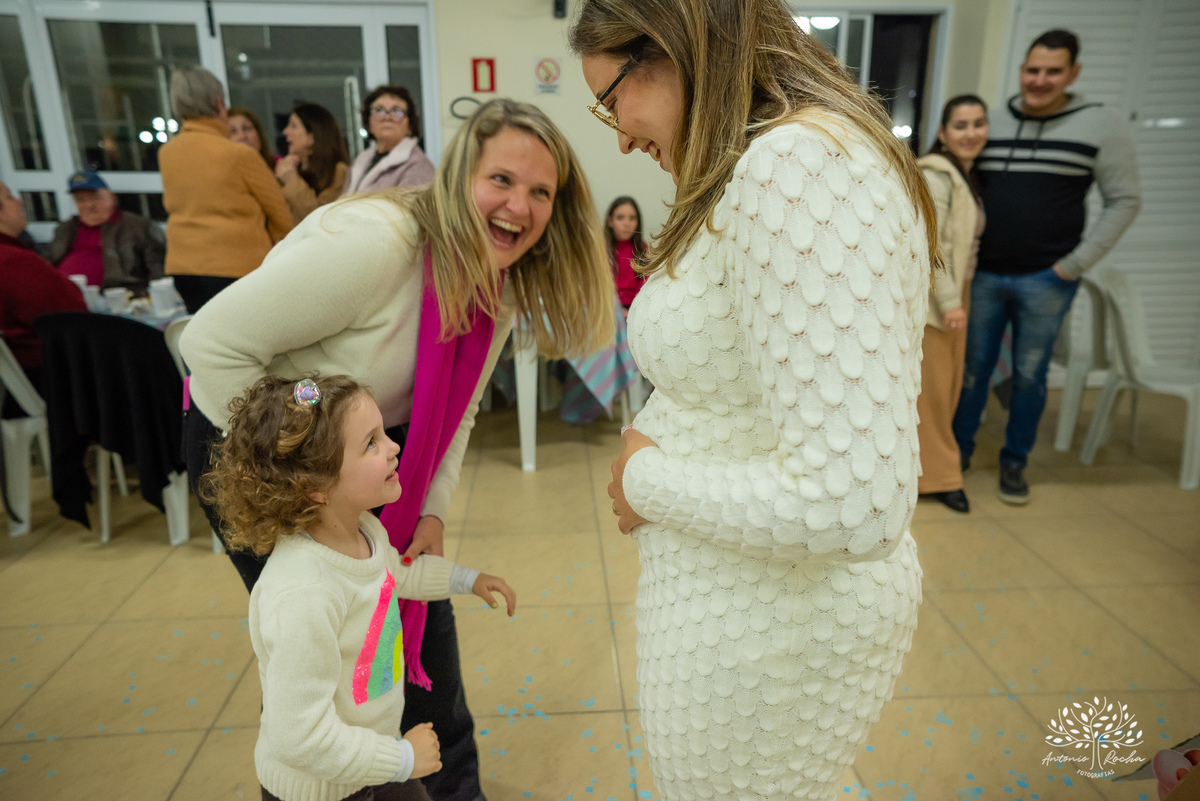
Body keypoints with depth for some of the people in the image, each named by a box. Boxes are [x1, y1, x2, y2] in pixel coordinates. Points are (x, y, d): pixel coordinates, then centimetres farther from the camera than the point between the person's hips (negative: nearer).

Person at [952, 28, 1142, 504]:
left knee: (1029, 375, 6)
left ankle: (1014, 463, 21)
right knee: (972, 368, 8)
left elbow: (1124, 201, 0)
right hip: (983, 276, 2)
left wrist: (1075, 265, -7)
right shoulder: (992, 125, 6)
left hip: (1045, 281, -2)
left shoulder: (1101, 126, -1)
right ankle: (958, 452, 22)